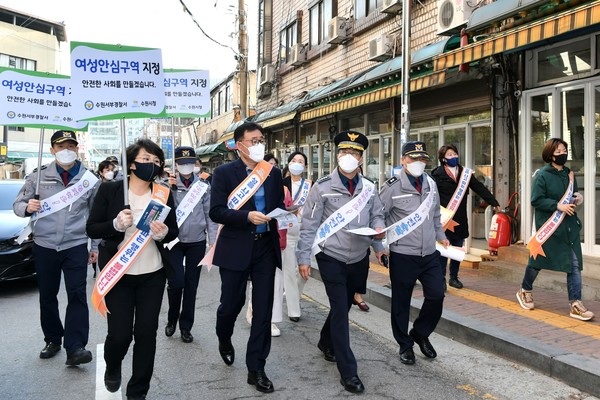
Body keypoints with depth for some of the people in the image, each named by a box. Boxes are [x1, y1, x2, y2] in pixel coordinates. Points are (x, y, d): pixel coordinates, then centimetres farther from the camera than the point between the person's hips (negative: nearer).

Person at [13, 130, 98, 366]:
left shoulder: (89, 178, 2)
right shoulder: (39, 176, 2)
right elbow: (18, 205, 6)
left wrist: (96, 245, 7)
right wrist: (27, 207, -18)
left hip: (76, 246, -2)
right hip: (44, 246, 2)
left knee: (77, 296, -8)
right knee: (47, 297, 12)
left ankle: (75, 348, -7)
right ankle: (53, 340, 27)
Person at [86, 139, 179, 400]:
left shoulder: (164, 194, -1)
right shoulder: (109, 190, -6)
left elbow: (173, 231, 5)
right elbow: (92, 229, -3)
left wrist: (164, 232, -17)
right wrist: (116, 224, -21)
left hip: (153, 275, 2)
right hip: (118, 274, -1)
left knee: (146, 333, 5)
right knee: (120, 334, 2)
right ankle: (112, 367, 40)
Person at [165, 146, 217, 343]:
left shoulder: (203, 186, 3)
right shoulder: (169, 185, 0)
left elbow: (210, 214, 3)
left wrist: (213, 241, -1)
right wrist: (168, 189, -14)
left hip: (197, 241, 1)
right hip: (175, 240, -1)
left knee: (191, 284, 7)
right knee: (176, 281, -9)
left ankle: (186, 326, 22)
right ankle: (172, 319, 20)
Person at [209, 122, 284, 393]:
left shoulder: (273, 173, 7)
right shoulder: (224, 173, -4)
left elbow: (279, 206, 13)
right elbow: (216, 212, -11)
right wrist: (247, 216, -23)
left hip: (265, 248, 3)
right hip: (235, 249, -2)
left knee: (263, 310, 4)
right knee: (231, 304, 11)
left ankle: (256, 368, 17)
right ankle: (224, 341, 45)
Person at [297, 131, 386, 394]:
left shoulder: (369, 188, 3)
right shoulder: (323, 187, -10)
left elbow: (377, 215, 11)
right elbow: (309, 225, -9)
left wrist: (379, 241, -9)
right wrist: (303, 258, -11)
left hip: (358, 259, 5)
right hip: (331, 258, -5)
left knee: (344, 305, 19)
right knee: (340, 310, -5)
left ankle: (326, 343, 46)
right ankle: (348, 371, 5)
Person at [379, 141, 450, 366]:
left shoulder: (431, 184, 9)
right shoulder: (393, 186, -10)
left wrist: (440, 236, 22)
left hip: (430, 254, 5)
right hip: (402, 256, -5)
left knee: (436, 295, 3)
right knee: (401, 303, 7)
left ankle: (420, 333, 30)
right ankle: (405, 345, 28)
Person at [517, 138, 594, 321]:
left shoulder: (569, 174, 10)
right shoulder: (542, 175, -9)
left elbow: (573, 196, 21)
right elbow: (536, 200, -14)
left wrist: (577, 198, -1)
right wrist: (558, 205, -23)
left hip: (569, 226, 5)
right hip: (548, 226, -5)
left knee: (575, 264, -2)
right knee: (538, 260, 10)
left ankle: (575, 305, 4)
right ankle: (525, 291, 34)